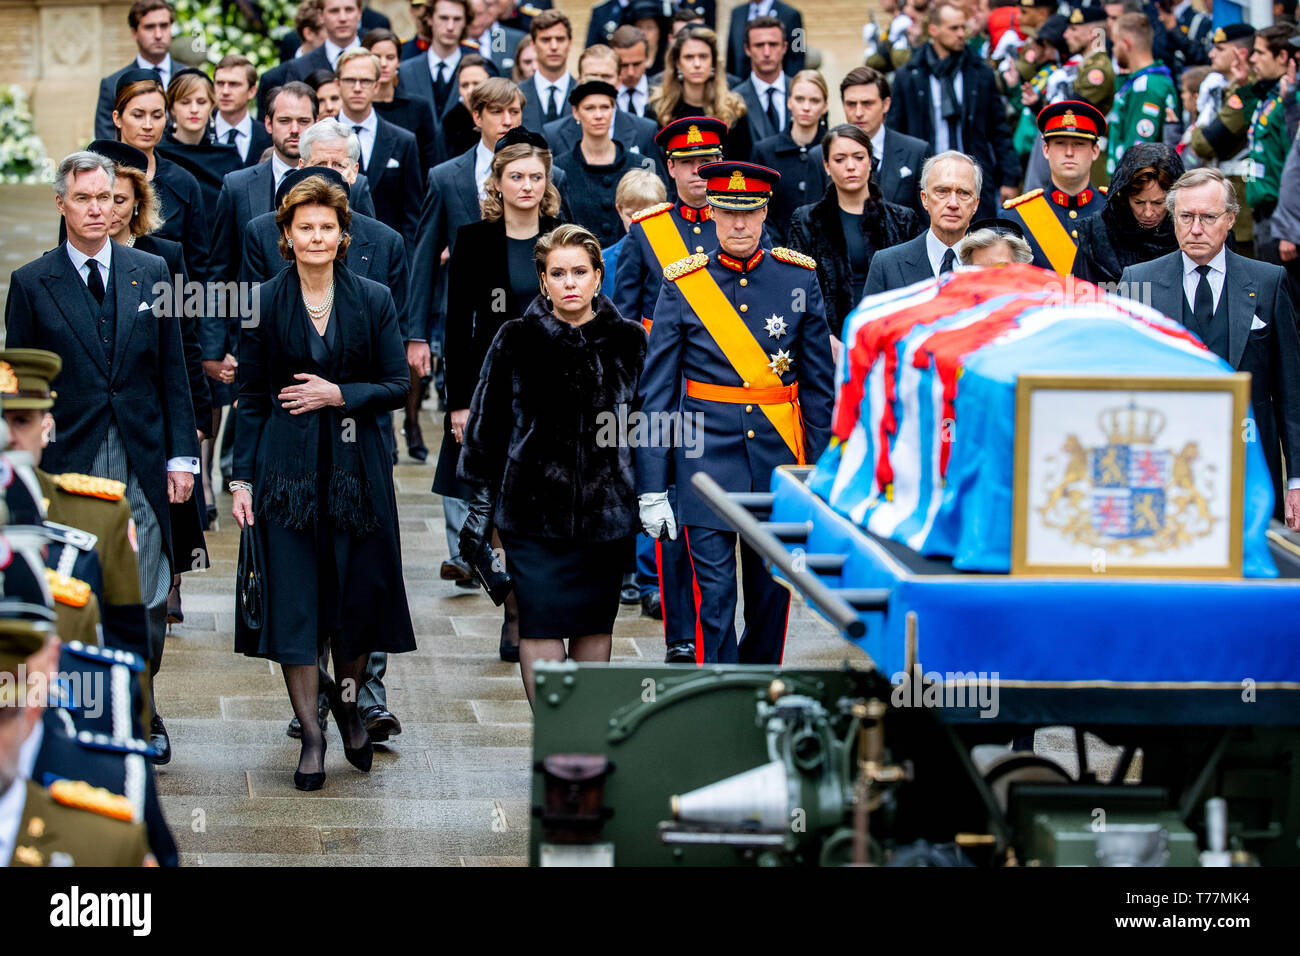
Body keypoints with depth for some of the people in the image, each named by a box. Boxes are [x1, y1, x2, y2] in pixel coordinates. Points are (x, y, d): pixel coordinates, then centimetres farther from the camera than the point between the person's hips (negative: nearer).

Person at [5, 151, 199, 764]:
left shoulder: (150, 273, 8)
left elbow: (172, 373, 9)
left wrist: (182, 456, 4)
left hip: (144, 461, 1)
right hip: (69, 463, -1)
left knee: (147, 600, 1)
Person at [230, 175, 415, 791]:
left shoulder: (372, 301, 3)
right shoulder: (264, 303, 2)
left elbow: (397, 387, 3)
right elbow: (250, 398, 4)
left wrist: (338, 394, -12)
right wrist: (242, 478, -1)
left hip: (356, 464, 1)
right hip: (286, 467, -1)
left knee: (360, 592, 4)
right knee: (293, 596, -3)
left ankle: (348, 699, 31)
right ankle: (311, 735, 5)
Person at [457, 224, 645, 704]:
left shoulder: (628, 341, 4)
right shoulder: (517, 341, 0)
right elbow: (487, 423, 4)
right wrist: (480, 504, 3)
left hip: (607, 506, 2)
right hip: (534, 507, -2)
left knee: (595, 623, 9)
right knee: (541, 625, -6)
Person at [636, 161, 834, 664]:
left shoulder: (799, 277, 3)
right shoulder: (682, 284, -2)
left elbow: (820, 382, 8)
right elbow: (654, 392, -1)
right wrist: (652, 488, -5)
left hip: (779, 453, 2)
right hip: (707, 453, -2)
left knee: (772, 590, 11)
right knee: (713, 592, -5)